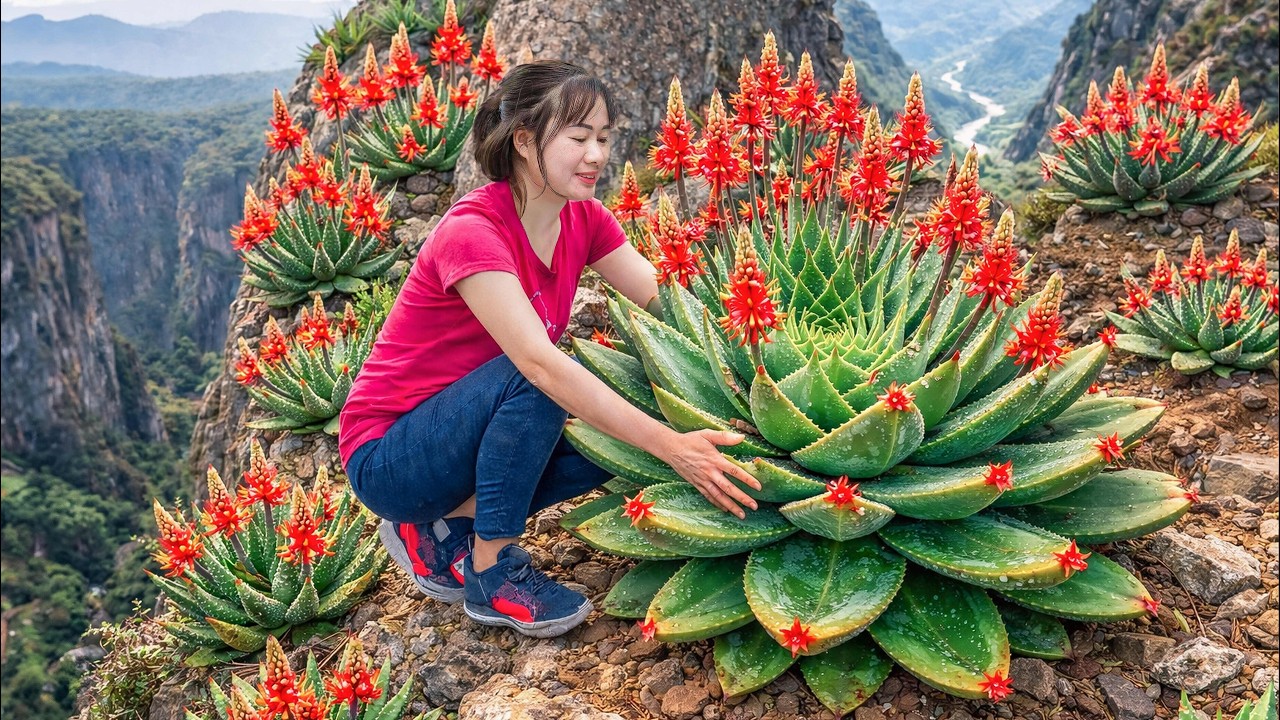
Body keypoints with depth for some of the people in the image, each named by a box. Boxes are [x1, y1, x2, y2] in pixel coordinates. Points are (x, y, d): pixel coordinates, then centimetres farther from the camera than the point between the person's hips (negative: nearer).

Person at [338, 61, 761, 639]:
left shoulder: (584, 218, -3)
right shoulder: (472, 231, -27)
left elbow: (666, 305, -9)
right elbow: (540, 362, -38)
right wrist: (671, 446, -44)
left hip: (462, 428, 7)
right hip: (386, 458, -7)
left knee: (623, 427, -13)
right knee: (537, 382, -32)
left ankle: (445, 523, 1)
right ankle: (490, 570, -13)